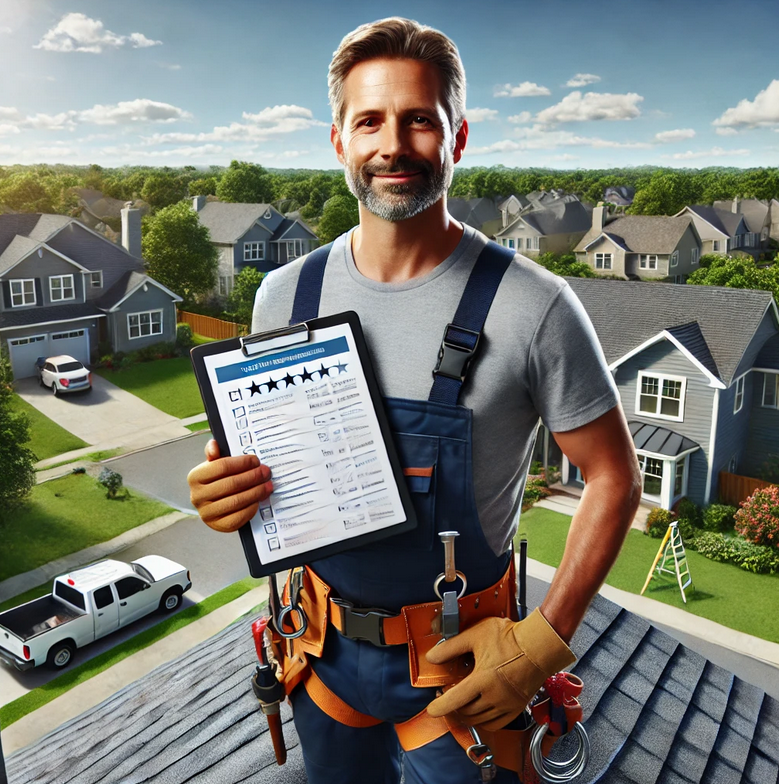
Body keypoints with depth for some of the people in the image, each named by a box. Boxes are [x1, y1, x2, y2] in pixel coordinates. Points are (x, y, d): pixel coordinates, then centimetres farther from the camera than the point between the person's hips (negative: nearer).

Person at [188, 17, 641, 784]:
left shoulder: (532, 306, -19)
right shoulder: (284, 295, -6)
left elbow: (613, 476, -10)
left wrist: (543, 641, -16)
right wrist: (221, 491, -16)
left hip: (460, 663, -3)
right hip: (325, 646, 4)